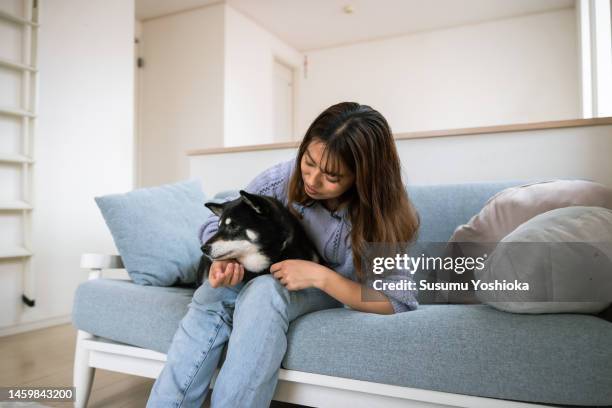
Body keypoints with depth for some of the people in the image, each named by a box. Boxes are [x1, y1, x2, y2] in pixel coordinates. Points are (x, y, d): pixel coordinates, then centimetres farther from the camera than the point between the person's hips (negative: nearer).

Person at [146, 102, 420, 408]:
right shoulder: (284, 177, -20)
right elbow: (217, 224, -9)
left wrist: (321, 276, -35)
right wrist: (222, 257, -33)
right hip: (266, 276, 3)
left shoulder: (382, 217, -24)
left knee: (264, 291, -36)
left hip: (334, 289, -2)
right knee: (212, 296, -30)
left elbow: (398, 304, -24)